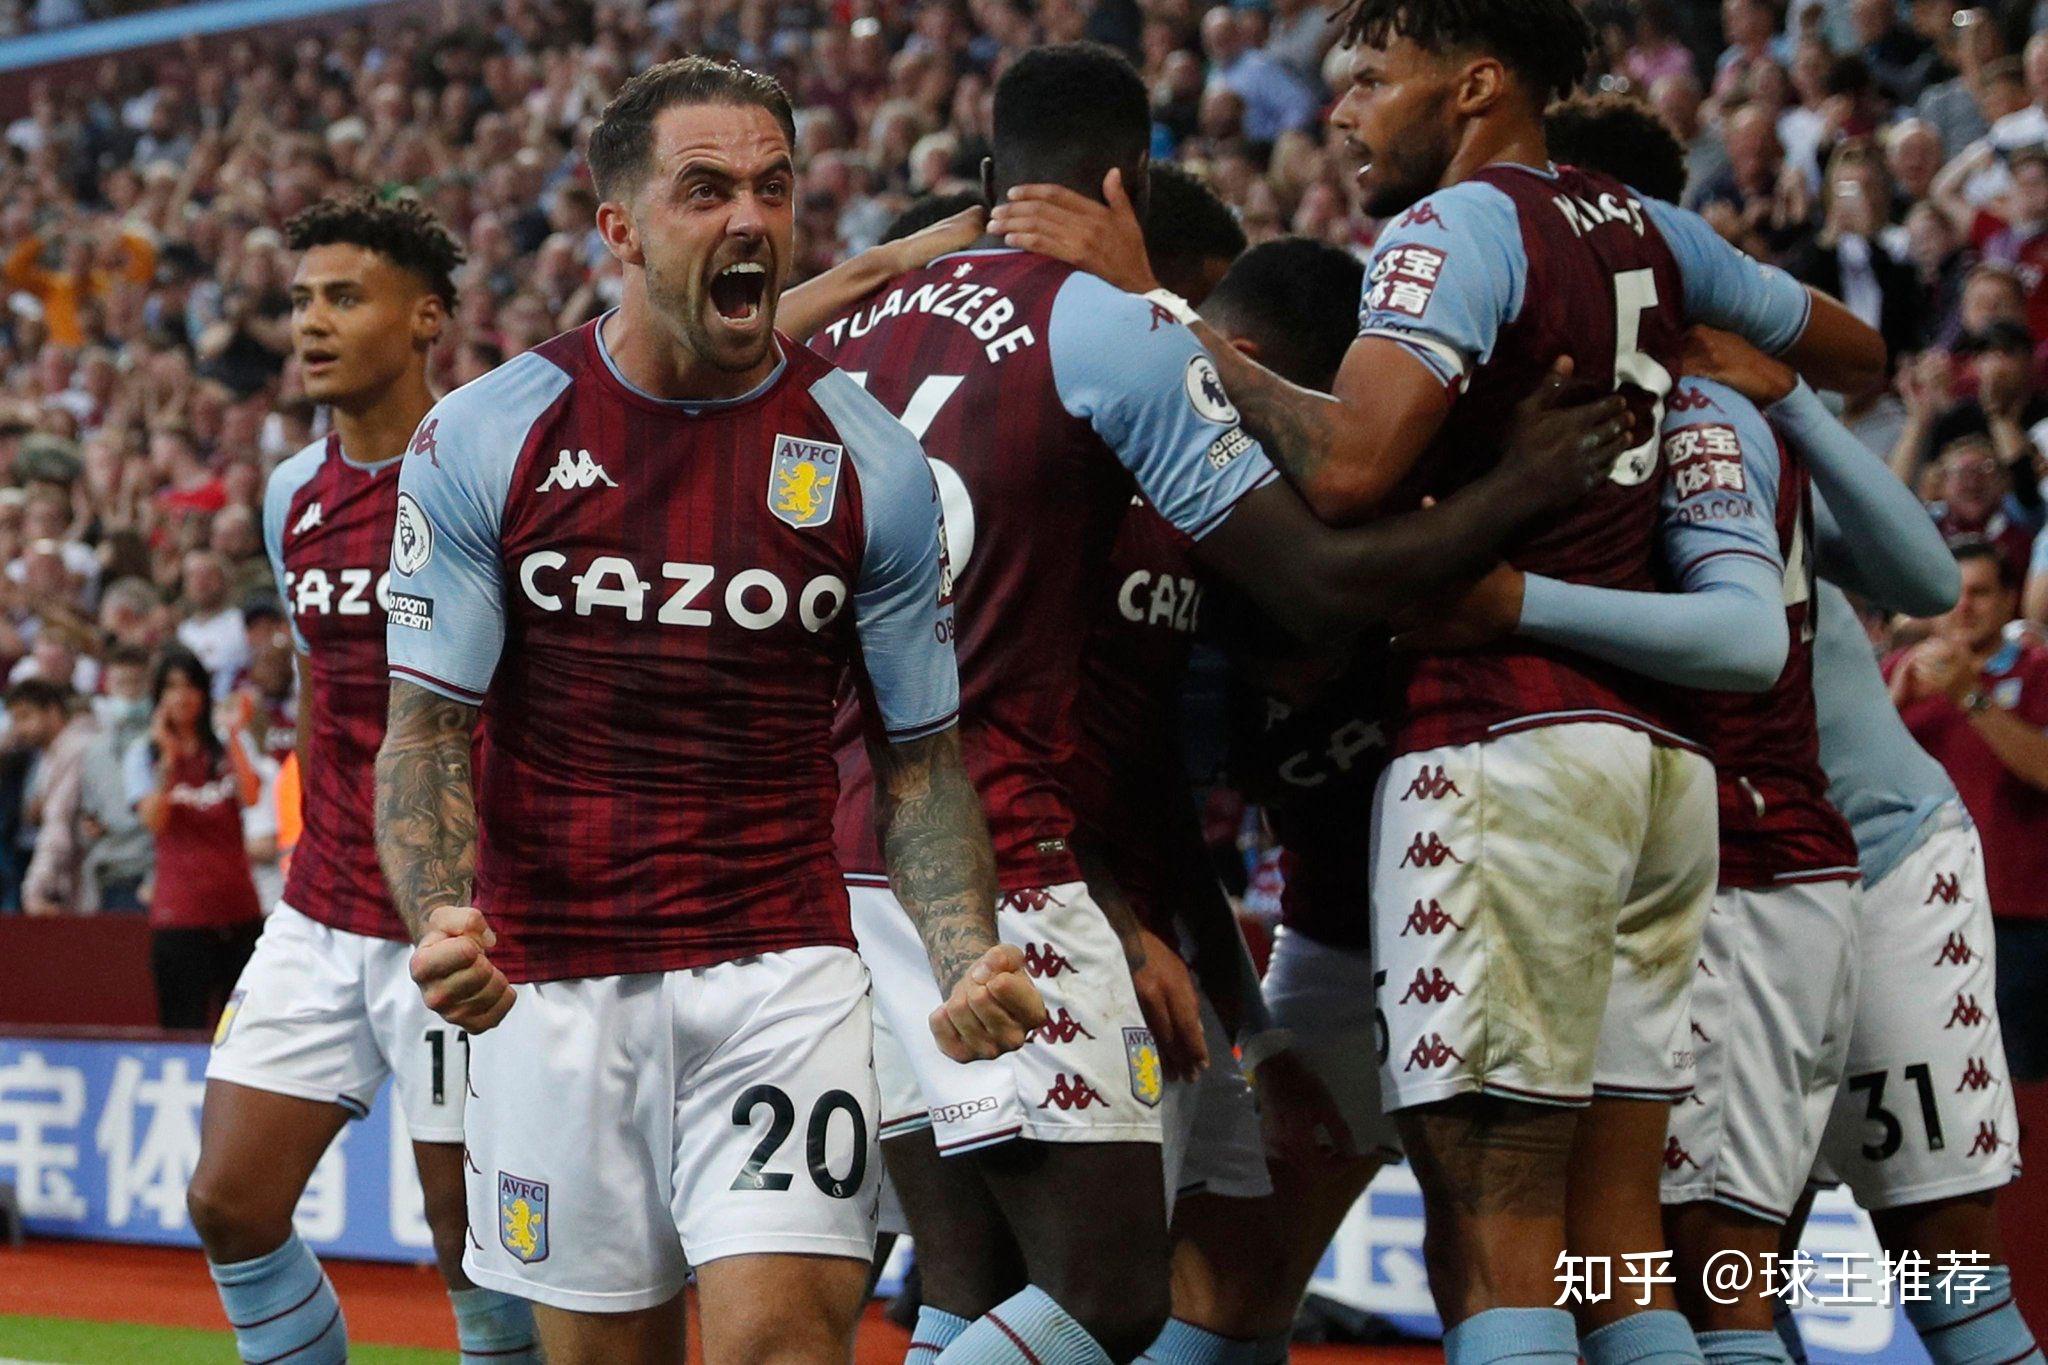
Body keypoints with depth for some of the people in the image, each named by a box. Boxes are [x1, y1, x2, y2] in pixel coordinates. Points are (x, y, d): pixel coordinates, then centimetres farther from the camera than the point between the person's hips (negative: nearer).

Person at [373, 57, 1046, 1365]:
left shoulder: (867, 460, 1)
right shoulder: (484, 439, -2)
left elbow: (919, 754, 6)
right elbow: (427, 731, -1)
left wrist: (969, 957, -11)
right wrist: (442, 917, -20)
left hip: (782, 967, 0)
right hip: (551, 979, 1)